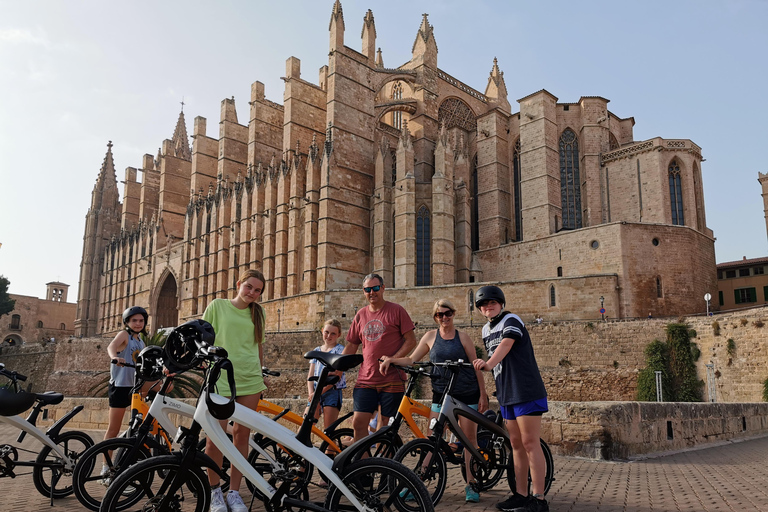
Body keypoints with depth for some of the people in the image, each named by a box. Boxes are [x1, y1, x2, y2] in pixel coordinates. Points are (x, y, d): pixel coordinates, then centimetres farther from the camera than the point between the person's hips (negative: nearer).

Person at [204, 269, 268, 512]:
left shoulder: (258, 313, 10)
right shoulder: (217, 305, 2)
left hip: (250, 380, 3)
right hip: (220, 379, -3)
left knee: (242, 434, 4)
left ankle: (234, 492, 15)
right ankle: (214, 490, 15)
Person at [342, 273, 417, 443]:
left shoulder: (396, 310, 0)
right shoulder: (361, 315, 11)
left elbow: (411, 340, -3)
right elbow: (351, 346, 16)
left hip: (391, 380, -3)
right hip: (365, 380, 3)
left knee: (386, 426, 2)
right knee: (358, 423, -4)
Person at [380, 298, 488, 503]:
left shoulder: (462, 337, 0)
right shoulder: (431, 336, 4)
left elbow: (475, 366, 1)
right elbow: (412, 359, 5)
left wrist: (483, 394, -2)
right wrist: (391, 359, -11)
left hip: (467, 394, -1)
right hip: (441, 393, 1)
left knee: (470, 438, 4)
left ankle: (471, 484, 16)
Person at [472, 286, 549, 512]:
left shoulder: (511, 320, -10)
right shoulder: (486, 330, 15)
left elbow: (505, 345, -27)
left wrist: (488, 364, -41)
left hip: (526, 391, -8)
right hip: (506, 394, 8)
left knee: (530, 443, -8)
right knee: (516, 444, 11)